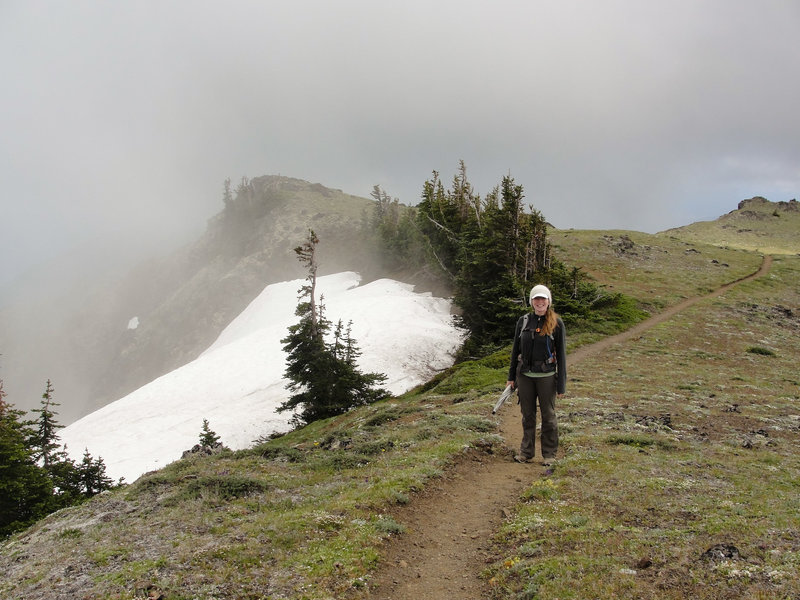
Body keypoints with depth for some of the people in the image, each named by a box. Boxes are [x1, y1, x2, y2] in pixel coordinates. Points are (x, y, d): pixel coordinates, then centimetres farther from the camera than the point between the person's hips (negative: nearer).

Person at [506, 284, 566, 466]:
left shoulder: (556, 323, -4)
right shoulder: (523, 321, 5)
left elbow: (561, 354, -4)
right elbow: (516, 349, 11)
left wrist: (561, 384, -7)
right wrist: (511, 377, 10)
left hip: (546, 376, -3)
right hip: (525, 375, 3)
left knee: (548, 415, 6)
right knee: (527, 415, 11)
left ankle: (549, 454, 18)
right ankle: (527, 451, 24)